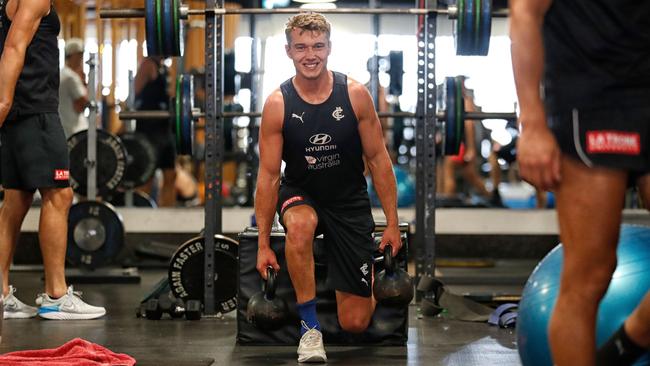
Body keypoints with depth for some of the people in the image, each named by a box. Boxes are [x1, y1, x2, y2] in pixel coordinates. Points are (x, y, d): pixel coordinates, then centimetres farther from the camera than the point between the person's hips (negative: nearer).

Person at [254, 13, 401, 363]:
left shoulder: (355, 94, -13)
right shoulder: (277, 104, -14)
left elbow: (378, 159, -5)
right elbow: (268, 175, -10)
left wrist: (392, 223, -6)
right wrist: (263, 244, -11)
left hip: (349, 200, 0)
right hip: (301, 195, 0)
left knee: (355, 323, -3)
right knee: (299, 226, -42)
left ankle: (370, 272, 36)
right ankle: (310, 327, -24)